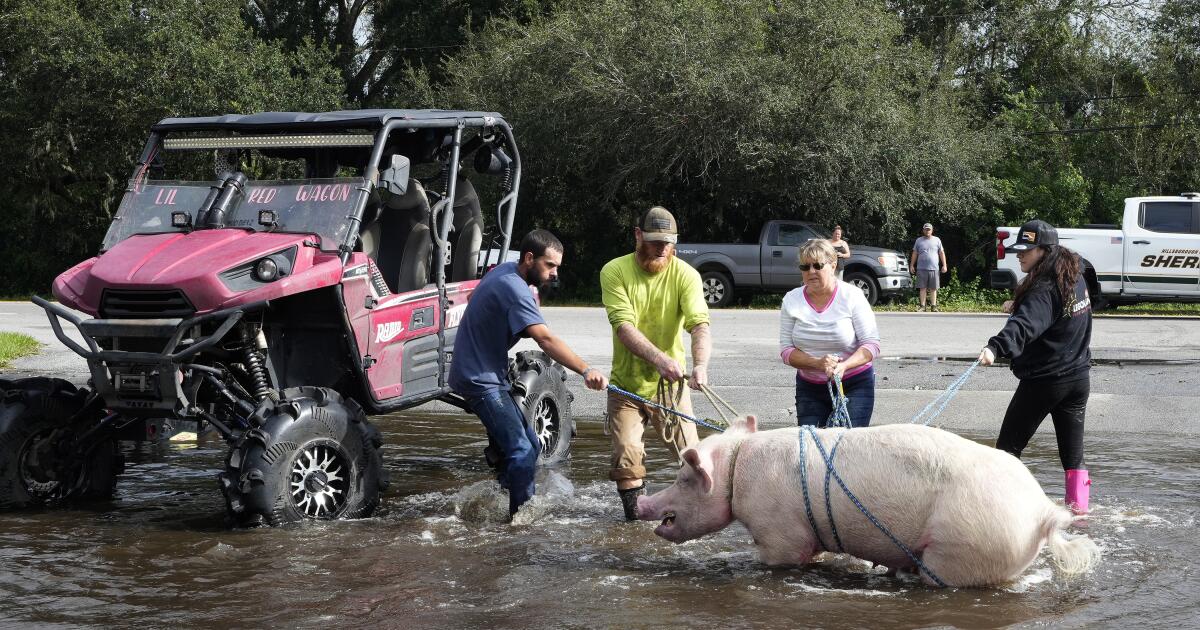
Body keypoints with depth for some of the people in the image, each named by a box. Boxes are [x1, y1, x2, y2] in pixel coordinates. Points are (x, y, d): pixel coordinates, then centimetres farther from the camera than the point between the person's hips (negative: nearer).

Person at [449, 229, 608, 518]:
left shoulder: (505, 270, 8)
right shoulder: (514, 289, -24)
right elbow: (545, 339, -38)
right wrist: (586, 371, -48)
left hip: (489, 377, 11)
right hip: (481, 380, -11)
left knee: (529, 446, 12)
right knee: (521, 451, -17)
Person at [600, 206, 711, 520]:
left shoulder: (685, 275, -7)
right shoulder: (614, 272, -9)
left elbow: (699, 323, -21)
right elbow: (624, 325, -22)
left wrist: (700, 364, -41)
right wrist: (659, 358, -38)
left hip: (669, 384, 1)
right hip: (626, 384, 0)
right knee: (627, 456, -8)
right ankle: (635, 517, 9)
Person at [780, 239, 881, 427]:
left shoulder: (852, 296, -9)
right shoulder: (791, 301, -2)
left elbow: (871, 344, -10)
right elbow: (786, 350, -3)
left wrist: (843, 366, -28)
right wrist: (817, 364, -22)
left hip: (854, 385, -3)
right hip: (809, 387, 3)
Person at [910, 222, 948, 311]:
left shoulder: (937, 240, 10)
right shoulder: (919, 240, 11)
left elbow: (942, 253, 9)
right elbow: (914, 254, 13)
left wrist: (944, 265, 2)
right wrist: (912, 265, 9)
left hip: (934, 268, 0)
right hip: (921, 268, 0)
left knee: (933, 288, 1)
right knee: (923, 288, -1)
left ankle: (934, 306, 5)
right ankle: (922, 306, 2)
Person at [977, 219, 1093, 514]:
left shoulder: (1043, 290, -22)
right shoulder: (1075, 278, 5)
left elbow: (1025, 325, -41)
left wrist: (995, 347, -57)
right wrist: (1019, 304, 12)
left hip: (1043, 381, -8)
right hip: (1079, 378, 8)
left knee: (1008, 447, 3)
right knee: (1073, 453, 12)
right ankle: (1079, 507, 12)